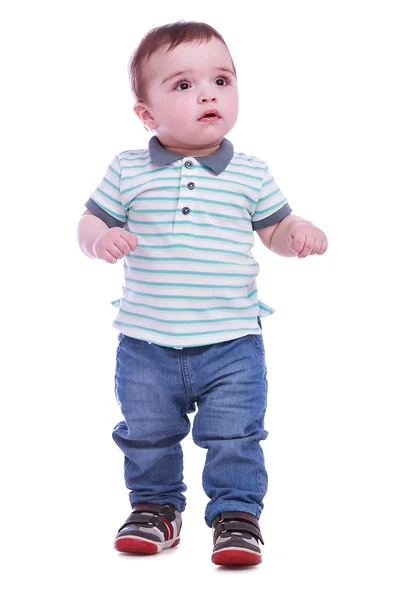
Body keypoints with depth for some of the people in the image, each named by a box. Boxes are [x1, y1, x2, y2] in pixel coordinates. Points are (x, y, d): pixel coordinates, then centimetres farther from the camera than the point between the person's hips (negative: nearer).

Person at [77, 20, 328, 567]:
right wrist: (101, 239, -19)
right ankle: (156, 506, 37)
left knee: (234, 439, 3)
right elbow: (91, 221, 3)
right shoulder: (128, 172, -3)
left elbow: (274, 228, 9)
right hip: (146, 343, 1)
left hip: (231, 343, -1)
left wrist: (301, 234, -13)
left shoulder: (250, 174, -1)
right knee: (147, 437, 16)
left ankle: (237, 512, 22)